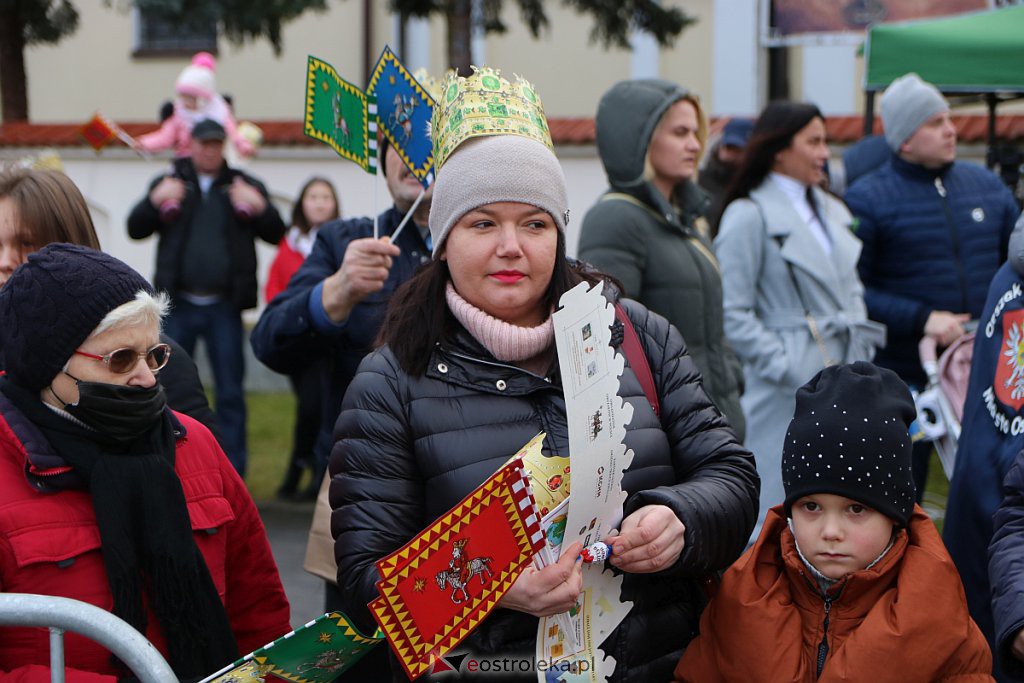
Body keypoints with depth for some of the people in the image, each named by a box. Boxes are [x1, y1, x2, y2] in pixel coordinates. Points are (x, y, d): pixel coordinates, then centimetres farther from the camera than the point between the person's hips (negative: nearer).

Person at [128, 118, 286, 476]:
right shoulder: (169, 183, 10)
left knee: (230, 392, 1)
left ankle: (233, 471, 8)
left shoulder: (244, 185, 8)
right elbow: (135, 229, 5)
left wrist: (260, 208, -19)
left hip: (223, 308, -1)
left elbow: (275, 234, 2)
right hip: (178, 305, 1)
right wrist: (154, 202, -14)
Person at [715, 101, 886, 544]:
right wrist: (785, 368, -16)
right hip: (786, 392, -7)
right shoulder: (749, 215, -9)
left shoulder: (831, 211, 15)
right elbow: (732, 314, -13)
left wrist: (860, 351, 9)